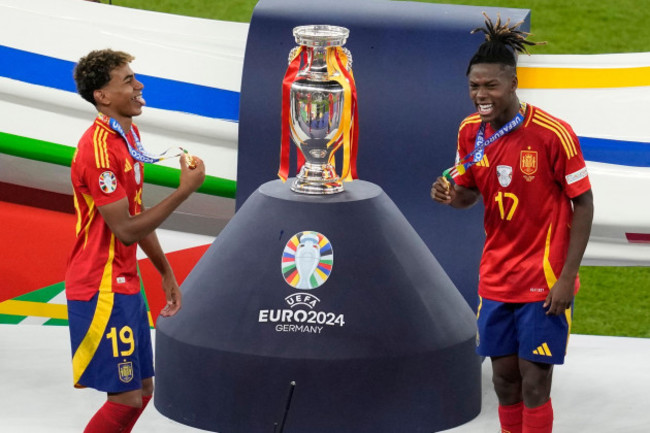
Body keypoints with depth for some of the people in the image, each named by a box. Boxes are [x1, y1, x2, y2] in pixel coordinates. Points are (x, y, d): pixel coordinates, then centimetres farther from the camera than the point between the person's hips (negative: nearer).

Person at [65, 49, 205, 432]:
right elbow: (126, 230, -23)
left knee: (142, 391, 13)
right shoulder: (99, 149, -22)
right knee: (126, 398, -8)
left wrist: (167, 273, 20)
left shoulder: (130, 134, 10)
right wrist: (185, 190, -21)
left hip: (125, 285, 10)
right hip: (103, 290, -10)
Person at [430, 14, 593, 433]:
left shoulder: (553, 133, -17)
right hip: (496, 279, 5)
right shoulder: (470, 131, -1)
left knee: (534, 383, -3)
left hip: (544, 283, -5)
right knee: (505, 379, 10)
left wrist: (566, 278, -15)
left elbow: (583, 203, -11)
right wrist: (450, 194, -13)